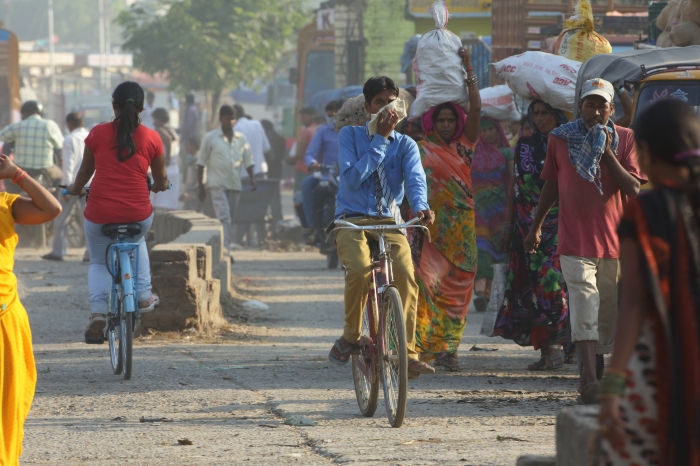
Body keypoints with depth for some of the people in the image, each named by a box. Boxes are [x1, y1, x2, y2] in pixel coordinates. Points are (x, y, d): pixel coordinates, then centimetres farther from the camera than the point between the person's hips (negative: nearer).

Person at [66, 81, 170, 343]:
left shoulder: (98, 134, 0)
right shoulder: (151, 138, 1)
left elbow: (85, 170, 14)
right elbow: (160, 179, 14)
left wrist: (76, 189, 35)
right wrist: (160, 185, 38)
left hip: (99, 213, -1)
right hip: (138, 213, 1)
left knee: (98, 262, 20)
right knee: (137, 241, 35)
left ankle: (97, 313, 1)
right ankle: (143, 296, 29)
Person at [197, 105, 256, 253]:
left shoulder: (241, 139, 11)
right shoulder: (210, 138, 2)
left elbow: (248, 161, 13)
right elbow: (201, 163, 4)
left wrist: (252, 178, -5)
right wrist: (200, 186, 0)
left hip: (235, 185, 4)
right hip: (217, 184, -4)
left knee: (231, 219, 7)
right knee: (223, 216, -18)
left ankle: (226, 244, 16)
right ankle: (226, 245, -28)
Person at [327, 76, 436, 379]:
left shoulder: (405, 145, 11)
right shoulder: (350, 136, 6)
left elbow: (415, 178, -9)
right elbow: (352, 178, -10)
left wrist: (420, 206, -31)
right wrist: (380, 139, -10)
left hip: (389, 222, 2)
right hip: (353, 220, -2)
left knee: (405, 273, -26)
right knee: (360, 269, -32)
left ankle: (407, 353, -22)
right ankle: (350, 337, -9)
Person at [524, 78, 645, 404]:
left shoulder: (625, 139, 3)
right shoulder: (560, 139, 6)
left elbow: (634, 188, -7)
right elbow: (551, 185, 17)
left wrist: (607, 152, -12)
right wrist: (535, 227, 19)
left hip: (615, 242, 1)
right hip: (575, 241, -1)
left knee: (608, 314, 8)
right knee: (584, 311, -14)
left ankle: (595, 370, 25)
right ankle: (591, 380, -24)